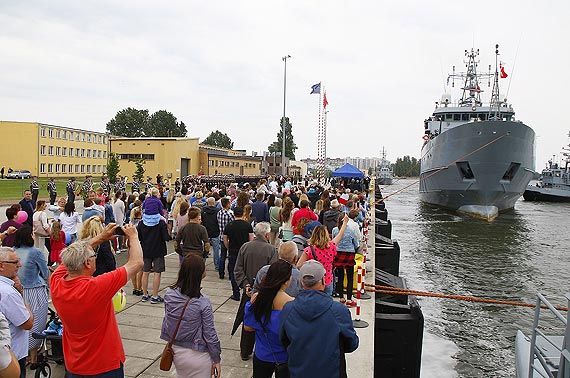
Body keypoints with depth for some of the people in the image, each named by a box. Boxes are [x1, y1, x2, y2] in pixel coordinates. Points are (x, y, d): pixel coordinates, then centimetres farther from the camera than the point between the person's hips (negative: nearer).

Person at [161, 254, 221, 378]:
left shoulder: (169, 294, -13)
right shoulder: (203, 302, -25)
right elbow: (210, 334, -17)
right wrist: (216, 360, -4)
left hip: (175, 350, 5)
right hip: (197, 356, -5)